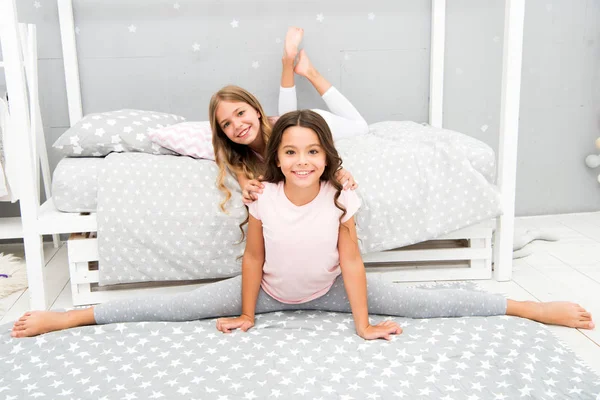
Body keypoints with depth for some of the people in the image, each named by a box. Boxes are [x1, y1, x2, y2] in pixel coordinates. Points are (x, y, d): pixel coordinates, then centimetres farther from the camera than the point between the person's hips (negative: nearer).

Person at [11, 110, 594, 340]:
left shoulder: (341, 200, -23)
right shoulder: (263, 199, -22)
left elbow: (351, 262, -16)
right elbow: (253, 258, -11)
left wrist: (363, 326, -12)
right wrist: (245, 316, -2)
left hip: (330, 289, 0)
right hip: (270, 290, 1)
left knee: (425, 303, -8)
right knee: (176, 307, -5)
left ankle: (534, 308, 2)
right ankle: (65, 318, 4)